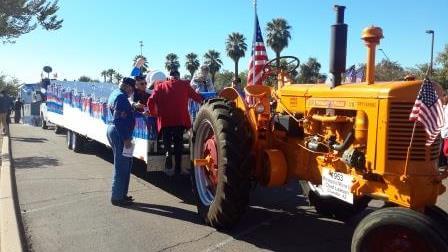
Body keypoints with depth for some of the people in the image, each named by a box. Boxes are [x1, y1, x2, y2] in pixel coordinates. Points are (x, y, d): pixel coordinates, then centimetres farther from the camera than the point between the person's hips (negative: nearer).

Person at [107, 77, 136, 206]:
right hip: (119, 133, -11)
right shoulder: (122, 97, -16)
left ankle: (121, 194, 25)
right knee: (121, 166, -3)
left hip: (113, 130, 11)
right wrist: (126, 138, -23)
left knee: (126, 163, 18)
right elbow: (119, 120, -23)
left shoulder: (115, 93, 16)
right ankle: (117, 197, 4)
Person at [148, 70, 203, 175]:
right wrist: (203, 101, 30)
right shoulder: (184, 84, 9)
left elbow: (150, 102, 2)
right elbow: (197, 97, 9)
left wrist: (153, 113, 18)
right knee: (178, 143, 11)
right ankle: (177, 169, 10)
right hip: (180, 119, 0)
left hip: (165, 120, 0)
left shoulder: (160, 86, 9)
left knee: (167, 141, 14)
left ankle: (168, 153, -17)